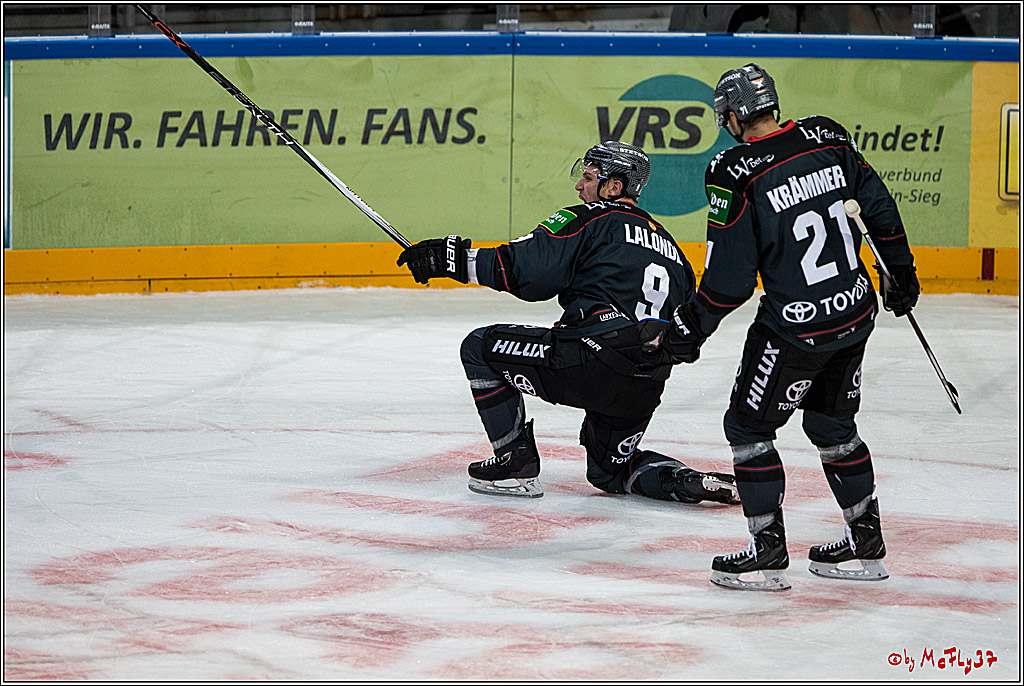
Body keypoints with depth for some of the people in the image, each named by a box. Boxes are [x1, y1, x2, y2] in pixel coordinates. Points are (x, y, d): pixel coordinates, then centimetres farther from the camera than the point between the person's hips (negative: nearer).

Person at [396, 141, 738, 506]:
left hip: (593, 359, -8)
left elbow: (531, 270, -13)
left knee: (480, 348, 9)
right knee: (608, 469, 29)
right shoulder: (669, 245, 23)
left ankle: (517, 462, 7)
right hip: (645, 391, 8)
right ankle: (686, 481, 2)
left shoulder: (591, 221, 1)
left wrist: (456, 258, -8)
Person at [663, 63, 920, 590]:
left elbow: (730, 278, -14)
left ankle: (768, 553, 8)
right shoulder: (828, 137, 0)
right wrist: (901, 271, 24)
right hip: (857, 310, 7)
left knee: (748, 426, 9)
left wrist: (693, 326, 0)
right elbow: (878, 203, 10)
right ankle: (866, 544, 28)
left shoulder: (734, 174, -16)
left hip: (795, 327, -7)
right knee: (832, 424, 22)